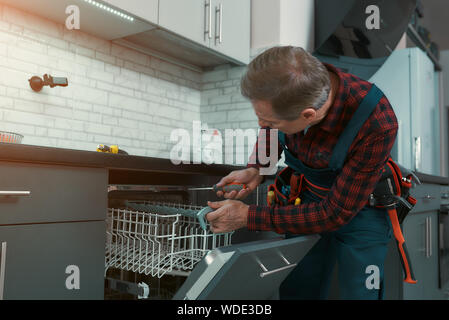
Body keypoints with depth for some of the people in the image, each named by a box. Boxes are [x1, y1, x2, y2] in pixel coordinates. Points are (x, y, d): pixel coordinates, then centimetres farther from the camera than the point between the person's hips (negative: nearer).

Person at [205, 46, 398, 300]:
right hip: (306, 200, 4)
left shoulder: (378, 125, -36)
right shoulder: (285, 90, -23)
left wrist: (248, 217, -26)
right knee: (295, 291, 9)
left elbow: (334, 213, -28)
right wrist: (256, 170, -13)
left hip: (358, 207, -3)